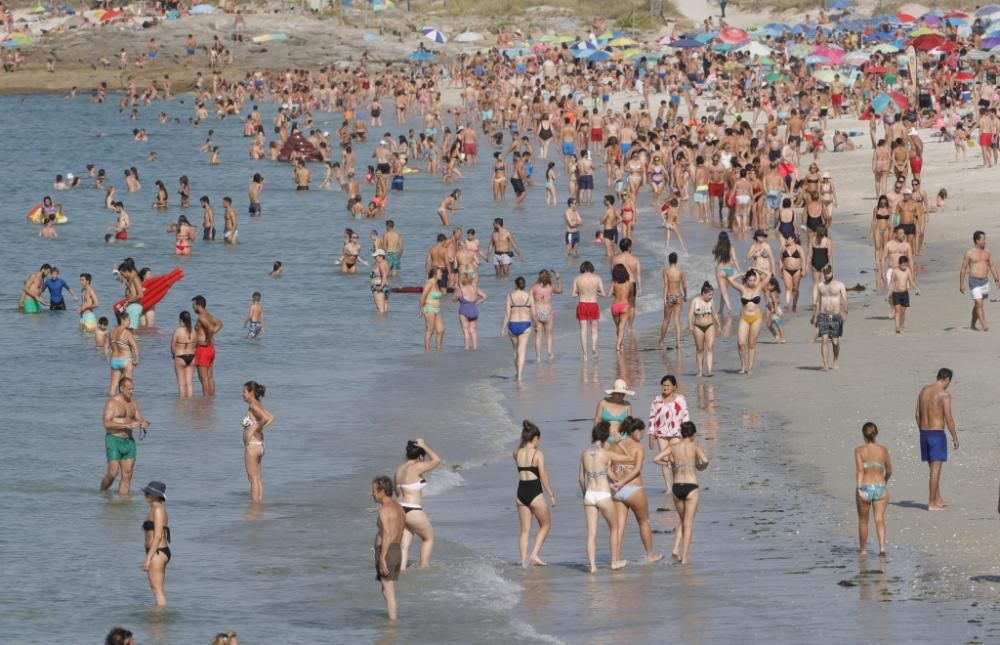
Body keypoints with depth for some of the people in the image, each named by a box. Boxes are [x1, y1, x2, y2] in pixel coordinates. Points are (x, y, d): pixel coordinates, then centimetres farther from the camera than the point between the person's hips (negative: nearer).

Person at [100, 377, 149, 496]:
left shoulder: (133, 404, 11)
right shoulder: (112, 402, -9)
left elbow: (139, 420, 16)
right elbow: (107, 423, -19)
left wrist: (143, 424, -10)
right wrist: (128, 425, -24)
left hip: (129, 441, 6)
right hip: (114, 440, -6)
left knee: (127, 475, 1)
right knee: (112, 473, -8)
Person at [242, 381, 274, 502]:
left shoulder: (253, 406, -17)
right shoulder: (259, 405, 9)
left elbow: (265, 418, -30)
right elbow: (271, 418, 11)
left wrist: (256, 429, -16)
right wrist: (260, 428, 2)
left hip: (252, 445, -9)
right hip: (259, 445, 9)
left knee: (253, 478, -3)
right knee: (257, 478, 14)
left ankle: (255, 502, -1)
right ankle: (260, 500, 17)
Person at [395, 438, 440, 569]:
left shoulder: (399, 470, 10)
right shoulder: (416, 468, -16)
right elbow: (436, 460, -13)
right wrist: (424, 446, -4)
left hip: (400, 510, 7)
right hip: (413, 512, -7)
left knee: (405, 546, 8)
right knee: (429, 538, 14)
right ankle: (424, 568, 17)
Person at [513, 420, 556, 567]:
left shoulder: (517, 454, 4)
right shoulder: (538, 454, -10)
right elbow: (543, 475, -13)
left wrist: (523, 442, 18)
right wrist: (551, 494, -5)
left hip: (521, 493, 5)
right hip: (535, 493, -5)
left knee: (525, 529, 12)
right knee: (545, 525, 14)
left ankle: (524, 559, 6)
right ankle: (535, 554, 2)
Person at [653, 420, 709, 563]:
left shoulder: (673, 447, 5)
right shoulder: (695, 447, -4)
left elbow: (655, 459, -3)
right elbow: (705, 460, -21)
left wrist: (667, 463, 15)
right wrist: (701, 467, 2)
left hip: (677, 487, 3)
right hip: (691, 487, -3)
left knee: (683, 521, 23)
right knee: (688, 524, 5)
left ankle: (676, 548, 6)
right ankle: (684, 557, 1)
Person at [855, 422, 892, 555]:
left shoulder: (859, 450, -4)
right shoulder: (883, 450, 3)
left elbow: (859, 470, -16)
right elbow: (889, 470, 14)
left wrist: (859, 488, -19)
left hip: (865, 488, -1)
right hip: (880, 488, 1)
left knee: (863, 520, 16)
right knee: (880, 519, -5)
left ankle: (862, 548, 30)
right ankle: (882, 547, -24)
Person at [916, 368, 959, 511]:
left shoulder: (924, 391, 8)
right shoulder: (944, 394, -13)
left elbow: (918, 415, 12)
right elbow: (948, 418, -15)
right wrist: (955, 437, -6)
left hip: (924, 434, 7)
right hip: (937, 434, -7)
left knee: (933, 468, 18)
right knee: (936, 470, -2)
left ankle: (937, 499, 25)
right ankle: (932, 503, -2)